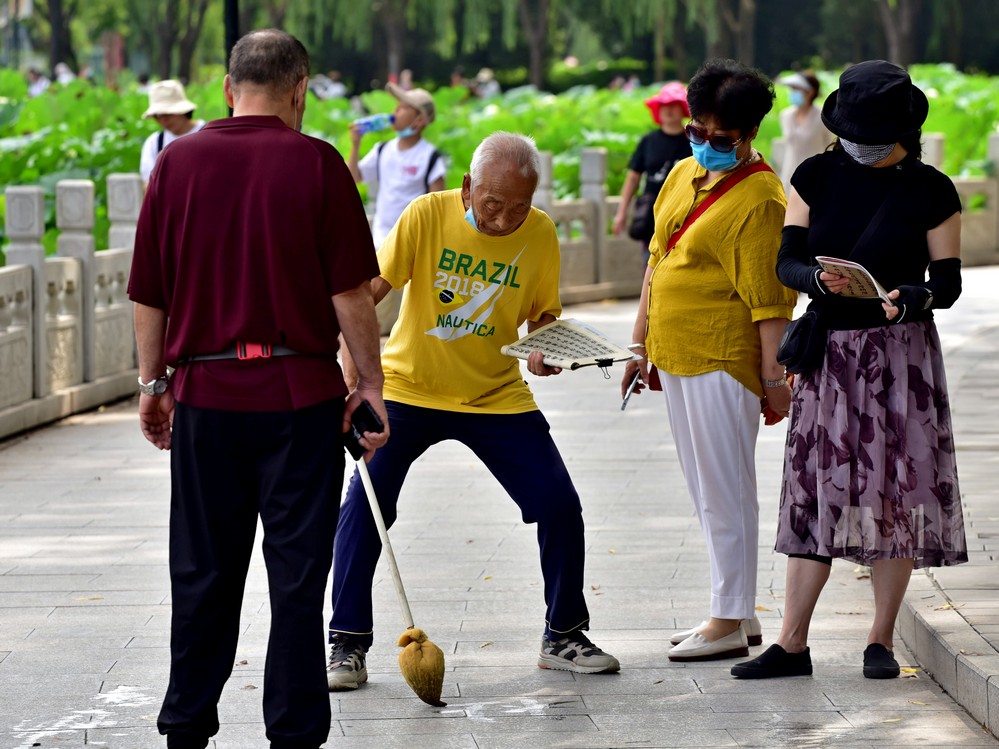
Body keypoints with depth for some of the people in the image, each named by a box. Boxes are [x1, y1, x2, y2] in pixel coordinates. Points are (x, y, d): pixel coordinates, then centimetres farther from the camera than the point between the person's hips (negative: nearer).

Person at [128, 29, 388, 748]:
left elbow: (149, 293, 7)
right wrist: (370, 383, 2)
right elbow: (350, 292, -7)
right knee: (297, 574, 4)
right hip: (300, 392, -3)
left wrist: (153, 381, 18)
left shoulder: (177, 162, 2)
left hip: (204, 393, 3)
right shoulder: (315, 163, -6)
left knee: (203, 575, 12)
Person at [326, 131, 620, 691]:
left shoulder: (540, 234, -7)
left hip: (497, 396, 2)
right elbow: (369, 292, -14)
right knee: (364, 506, -13)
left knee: (561, 507, -5)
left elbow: (543, 313, 6)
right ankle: (348, 645, 1)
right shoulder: (428, 216, -15)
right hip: (409, 389, -2)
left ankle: (563, 638, 15)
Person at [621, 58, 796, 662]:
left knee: (724, 492, -4)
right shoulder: (683, 176, 12)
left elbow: (771, 299, -17)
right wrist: (642, 343, 19)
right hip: (677, 357, 9)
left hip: (723, 362, -9)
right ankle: (738, 614, 22)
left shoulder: (760, 199, -14)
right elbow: (658, 265, 19)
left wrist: (774, 376, -18)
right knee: (707, 491, 14)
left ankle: (729, 624, 2)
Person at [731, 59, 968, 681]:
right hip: (830, 353, 2)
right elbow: (787, 262, 0)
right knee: (817, 488, 2)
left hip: (901, 352, -2)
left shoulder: (930, 191, -4)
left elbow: (949, 283, -3)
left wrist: (909, 299, -25)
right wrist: (819, 278, -23)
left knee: (896, 488, -2)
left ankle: (881, 640, 9)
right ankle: (792, 644, 5)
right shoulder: (816, 176, 3)